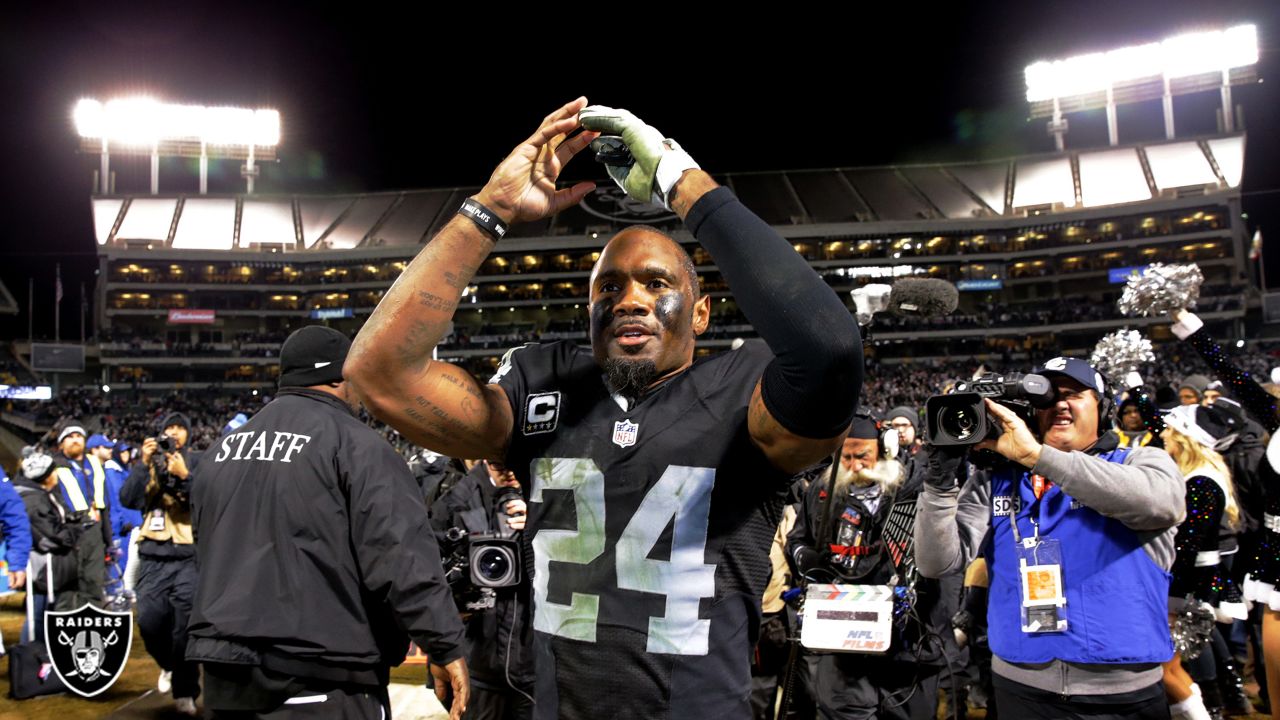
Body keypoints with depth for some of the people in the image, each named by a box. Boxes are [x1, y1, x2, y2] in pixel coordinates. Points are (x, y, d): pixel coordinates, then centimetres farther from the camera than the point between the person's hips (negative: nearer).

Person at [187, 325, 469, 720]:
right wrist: (446, 646, -15)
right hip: (325, 680, -7)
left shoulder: (223, 449, 12)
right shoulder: (355, 444, -12)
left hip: (228, 672, 8)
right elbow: (401, 558, -20)